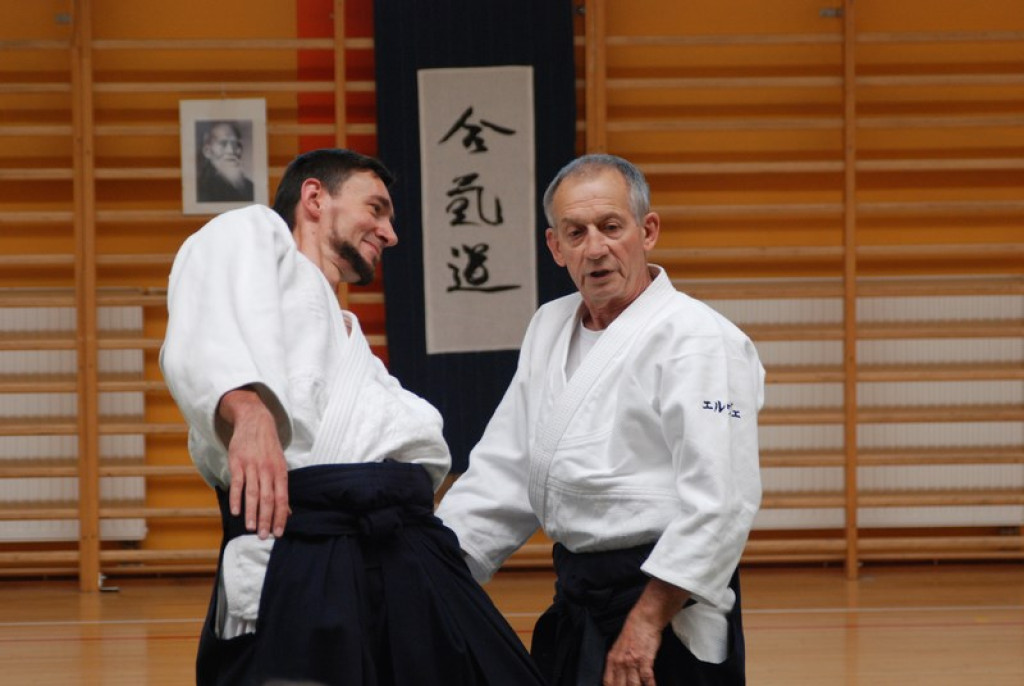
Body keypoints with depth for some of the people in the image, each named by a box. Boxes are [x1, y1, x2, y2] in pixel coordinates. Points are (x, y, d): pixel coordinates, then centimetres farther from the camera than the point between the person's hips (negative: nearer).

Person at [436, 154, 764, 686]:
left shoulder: (698, 341, -13)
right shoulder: (550, 328, 13)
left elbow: (719, 503, -19)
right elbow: (503, 471, 16)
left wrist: (647, 621, -21)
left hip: (662, 602, -8)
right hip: (578, 598, 8)